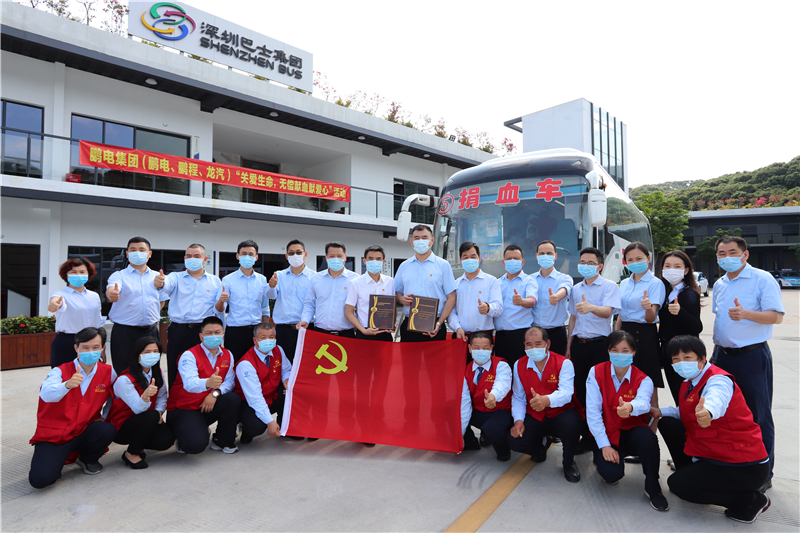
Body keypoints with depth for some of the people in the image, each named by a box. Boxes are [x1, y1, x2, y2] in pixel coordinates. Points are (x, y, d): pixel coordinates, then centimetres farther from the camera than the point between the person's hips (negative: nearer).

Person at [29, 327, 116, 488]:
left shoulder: (108, 372, -3)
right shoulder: (60, 371, -10)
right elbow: (46, 395, -30)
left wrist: (104, 416, -3)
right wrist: (67, 385, -50)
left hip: (83, 432, 3)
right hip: (53, 435, -3)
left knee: (108, 430, -29)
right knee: (40, 479, -25)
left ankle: (88, 459, 5)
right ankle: (54, 461, 13)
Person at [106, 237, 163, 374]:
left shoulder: (157, 276, 10)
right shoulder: (119, 276, 0)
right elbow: (110, 290, -21)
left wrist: (154, 317, 9)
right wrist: (112, 294, -43)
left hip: (151, 331, 3)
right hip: (125, 333, -3)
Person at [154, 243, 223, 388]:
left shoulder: (215, 281, 10)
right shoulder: (176, 277, 10)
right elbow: (167, 285, -15)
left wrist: (221, 302, -18)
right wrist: (159, 283, -38)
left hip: (203, 332, 0)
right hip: (178, 331, 1)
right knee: (175, 373, 5)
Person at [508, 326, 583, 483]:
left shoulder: (564, 363, -12)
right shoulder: (519, 365, 1)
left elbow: (566, 393, -28)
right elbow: (518, 397, 4)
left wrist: (546, 400, -50)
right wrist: (518, 420, -13)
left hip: (561, 413, -3)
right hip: (534, 417, 3)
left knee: (571, 423, -37)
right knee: (514, 441, -21)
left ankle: (568, 462, -2)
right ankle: (542, 443, 18)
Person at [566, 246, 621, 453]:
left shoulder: (609, 286, -4)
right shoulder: (576, 288, 13)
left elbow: (607, 311, -21)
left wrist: (590, 307, -43)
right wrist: (568, 346, 17)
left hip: (599, 344, -5)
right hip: (578, 344, 5)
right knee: (581, 391, 10)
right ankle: (586, 435, 23)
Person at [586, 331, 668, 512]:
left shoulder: (643, 379, -7)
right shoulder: (596, 373, -7)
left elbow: (643, 403, -31)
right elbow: (593, 411, -11)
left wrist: (630, 407, -56)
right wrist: (604, 445, -17)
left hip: (632, 433, 1)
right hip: (607, 434, 0)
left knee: (647, 436, -34)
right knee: (612, 474, -25)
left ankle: (653, 488, -9)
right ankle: (602, 459, 15)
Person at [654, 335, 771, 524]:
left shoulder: (719, 380, -22)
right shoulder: (689, 383, 5)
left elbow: (716, 400, -47)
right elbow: (687, 412, 16)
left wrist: (708, 412, -69)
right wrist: (660, 411, 4)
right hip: (712, 454, 9)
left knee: (676, 485, -10)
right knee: (668, 424, 7)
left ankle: (750, 500, 2)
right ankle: (690, 475, 20)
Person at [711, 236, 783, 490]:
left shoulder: (762, 279, -8)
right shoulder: (719, 284, 12)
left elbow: (777, 316, -15)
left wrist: (746, 314, -32)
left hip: (752, 356, -6)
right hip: (723, 356, 7)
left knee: (757, 416, 1)